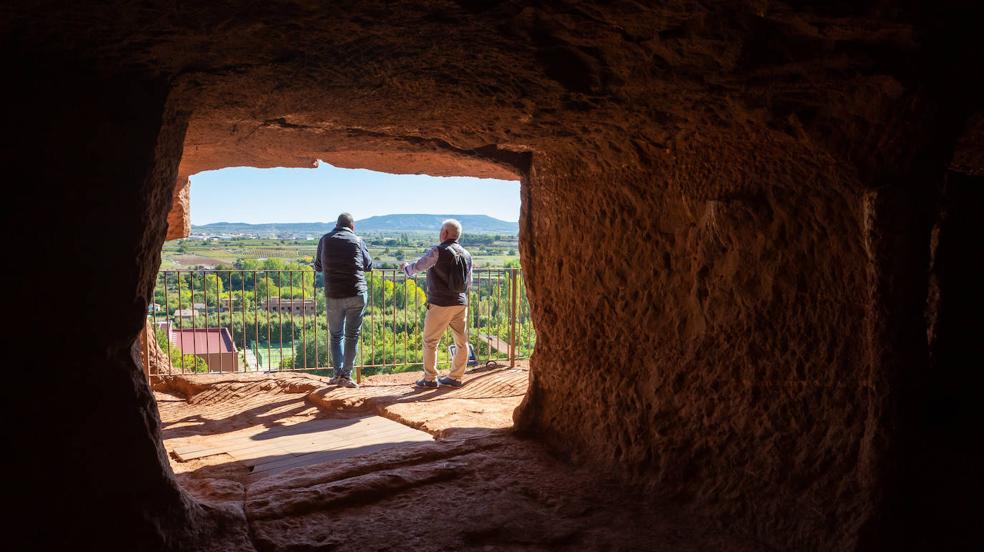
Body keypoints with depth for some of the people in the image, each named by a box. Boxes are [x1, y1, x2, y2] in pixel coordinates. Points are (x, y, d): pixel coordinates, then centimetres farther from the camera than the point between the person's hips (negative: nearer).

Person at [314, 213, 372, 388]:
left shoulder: (325, 240, 4)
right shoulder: (357, 241, 1)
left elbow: (318, 267, 14)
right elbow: (368, 266, 12)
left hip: (333, 296, 2)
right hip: (356, 295, -1)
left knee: (336, 335, 16)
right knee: (352, 336, 6)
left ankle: (338, 373, 10)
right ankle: (346, 376, 4)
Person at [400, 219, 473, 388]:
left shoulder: (439, 251, -11)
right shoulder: (466, 255, 9)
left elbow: (418, 266, -4)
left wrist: (406, 266, 16)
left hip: (440, 304, -6)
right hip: (461, 304, 6)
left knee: (430, 341, 5)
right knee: (462, 342, 12)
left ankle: (430, 379, 8)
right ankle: (455, 377, 16)